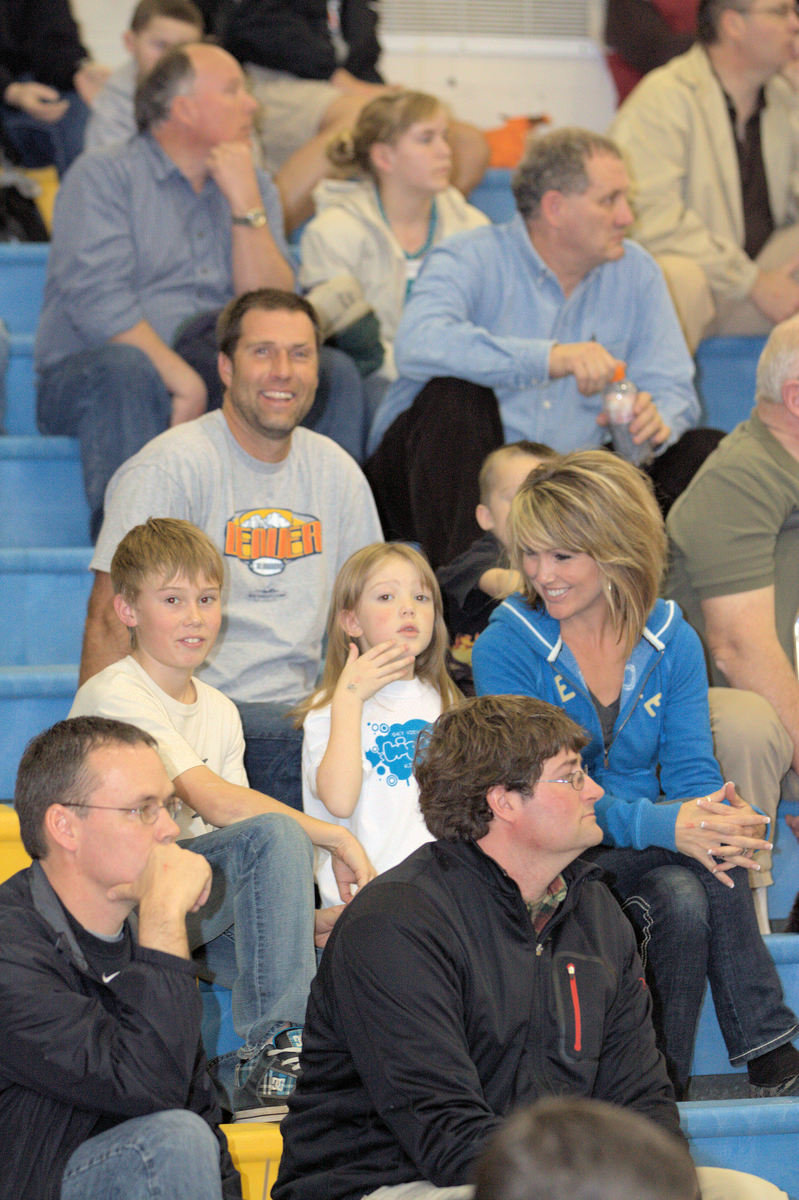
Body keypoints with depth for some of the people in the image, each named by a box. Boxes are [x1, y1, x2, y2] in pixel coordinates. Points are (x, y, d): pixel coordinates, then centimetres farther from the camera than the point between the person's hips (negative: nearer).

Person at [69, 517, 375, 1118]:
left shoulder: (219, 711, 15)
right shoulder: (114, 696, -11)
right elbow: (215, 803, -21)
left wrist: (308, 917, -7)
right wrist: (336, 838, -17)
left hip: (199, 905, 7)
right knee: (276, 834, -32)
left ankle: (245, 1078, 1)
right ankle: (273, 1056, -30)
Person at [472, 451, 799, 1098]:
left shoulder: (672, 641, 6)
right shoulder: (506, 649, -7)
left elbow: (692, 769, -1)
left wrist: (714, 818, -27)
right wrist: (662, 825, -29)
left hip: (653, 862, 3)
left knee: (683, 899, -33)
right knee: (691, 885, -32)